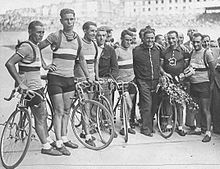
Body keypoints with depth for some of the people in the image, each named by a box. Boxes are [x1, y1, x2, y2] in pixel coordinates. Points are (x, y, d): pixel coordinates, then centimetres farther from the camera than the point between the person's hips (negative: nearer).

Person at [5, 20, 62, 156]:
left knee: (43, 115, 19)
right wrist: (20, 84, -26)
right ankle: (46, 147, 9)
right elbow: (9, 64, -26)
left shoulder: (35, 46, 13)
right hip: (30, 88, -10)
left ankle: (48, 139, 33)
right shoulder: (26, 47, -18)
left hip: (37, 86, 10)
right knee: (40, 117, -2)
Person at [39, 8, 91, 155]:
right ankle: (59, 143, 5)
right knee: (59, 111, -3)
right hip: (55, 78, -5)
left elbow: (82, 59, 19)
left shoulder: (77, 38, 10)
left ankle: (64, 138, 24)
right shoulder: (56, 36, -6)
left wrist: (88, 77, 18)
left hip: (69, 78, 5)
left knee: (67, 110, 11)